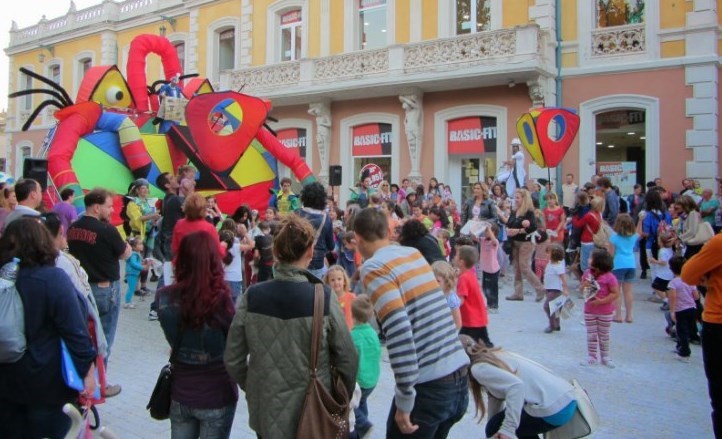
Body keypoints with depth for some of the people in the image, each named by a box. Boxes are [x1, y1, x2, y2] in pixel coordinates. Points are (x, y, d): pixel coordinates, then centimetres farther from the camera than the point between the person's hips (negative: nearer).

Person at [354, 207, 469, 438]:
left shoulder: (373, 268, -10)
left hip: (430, 386, -7)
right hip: (460, 374, 7)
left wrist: (404, 400, -15)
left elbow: (399, 332, -21)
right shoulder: (415, 253, 10)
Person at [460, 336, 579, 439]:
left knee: (495, 429, 6)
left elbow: (516, 385, -24)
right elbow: (495, 396, 22)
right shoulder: (492, 356, 19)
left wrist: (507, 429, -23)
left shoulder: (479, 368, -9)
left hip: (553, 409, -9)